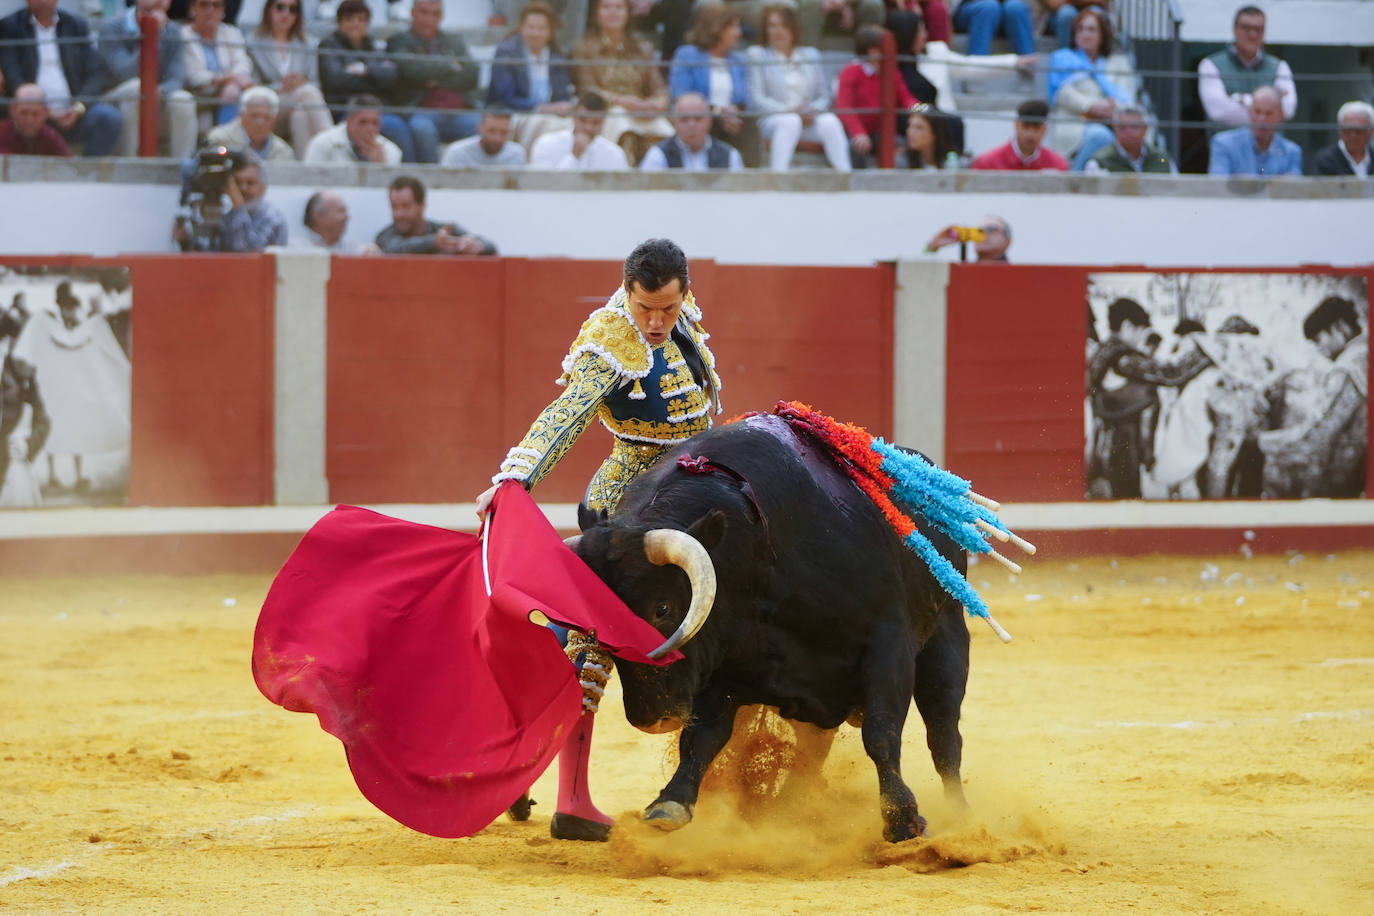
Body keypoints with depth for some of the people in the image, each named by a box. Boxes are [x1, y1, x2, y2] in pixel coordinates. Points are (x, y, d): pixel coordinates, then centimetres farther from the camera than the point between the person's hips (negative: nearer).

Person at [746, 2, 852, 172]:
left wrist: (814, 110, -8)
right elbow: (756, 98, 1)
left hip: (809, 121, 3)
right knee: (790, 121, -38)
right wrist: (788, 111, -13)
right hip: (772, 120, -3)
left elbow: (824, 95, 17)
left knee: (829, 120, -31)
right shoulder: (757, 55, 12)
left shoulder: (811, 55, 22)